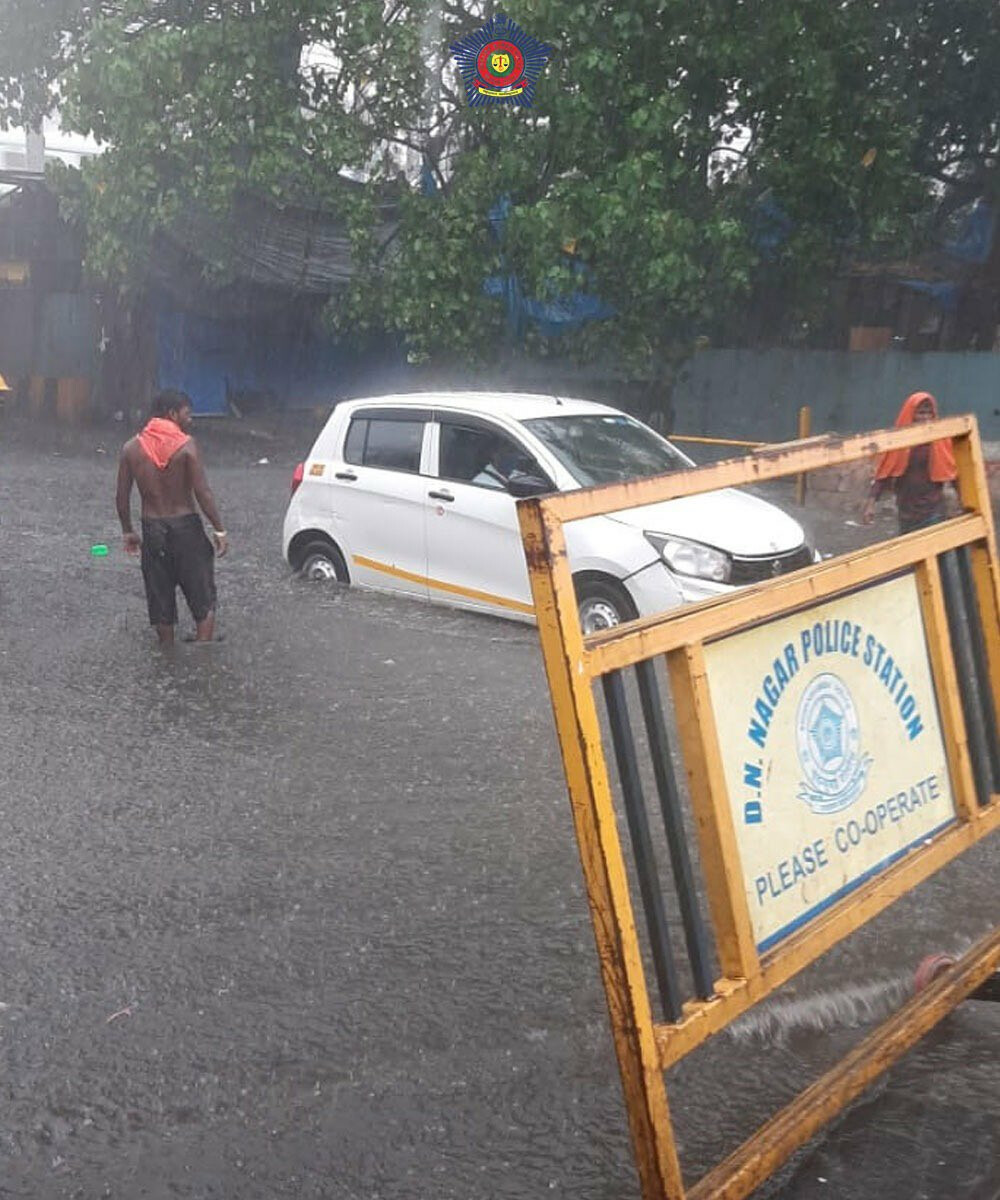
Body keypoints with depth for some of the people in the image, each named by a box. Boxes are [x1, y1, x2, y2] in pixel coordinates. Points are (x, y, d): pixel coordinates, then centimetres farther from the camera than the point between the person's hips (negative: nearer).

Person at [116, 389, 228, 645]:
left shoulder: (131, 448, 1)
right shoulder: (185, 444, -12)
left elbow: (122, 497, 3)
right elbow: (202, 493, -15)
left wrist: (128, 532, 16)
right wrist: (219, 530, -8)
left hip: (153, 530, 4)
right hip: (185, 526, -4)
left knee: (160, 599, 14)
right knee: (203, 599, 7)